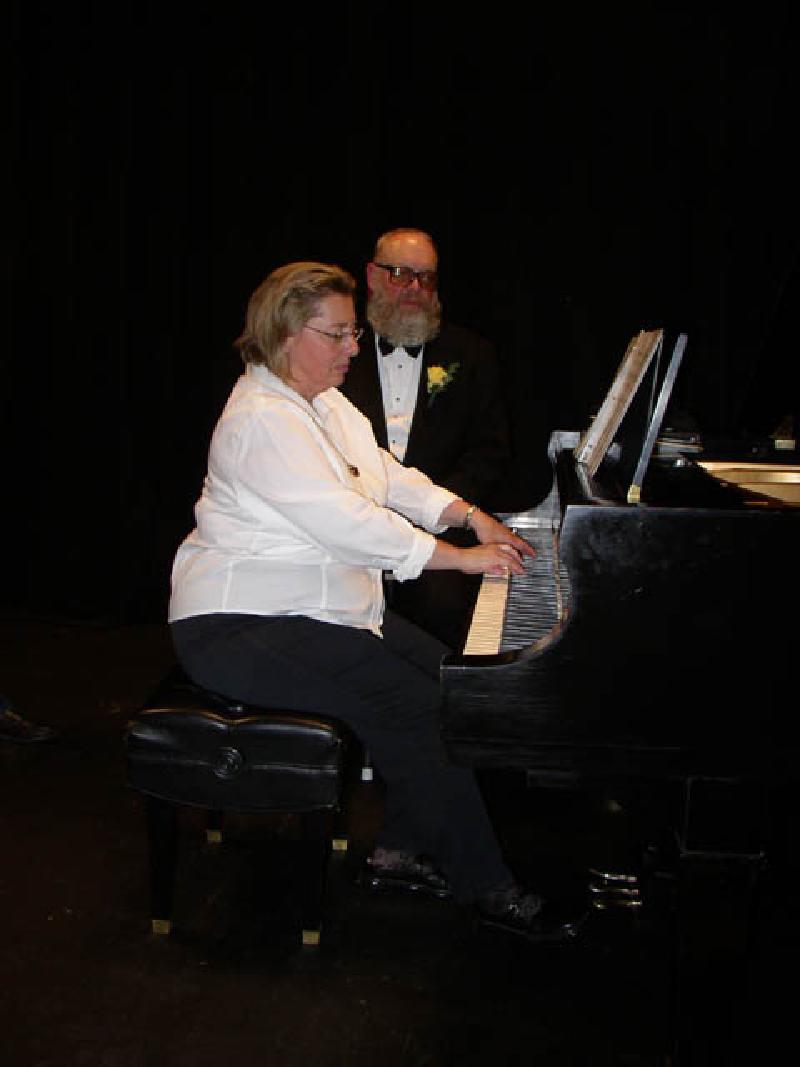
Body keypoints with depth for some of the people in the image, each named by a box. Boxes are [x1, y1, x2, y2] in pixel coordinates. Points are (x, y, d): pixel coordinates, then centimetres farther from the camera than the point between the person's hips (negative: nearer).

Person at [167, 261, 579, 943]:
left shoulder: (325, 402, 13)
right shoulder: (264, 419, -20)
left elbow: (390, 477, 15)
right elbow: (344, 522, -27)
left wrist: (472, 515, 1)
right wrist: (461, 557, -22)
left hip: (320, 606, 10)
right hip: (241, 627, -10)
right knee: (415, 704, -19)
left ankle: (403, 850, 8)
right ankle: (485, 886, -7)